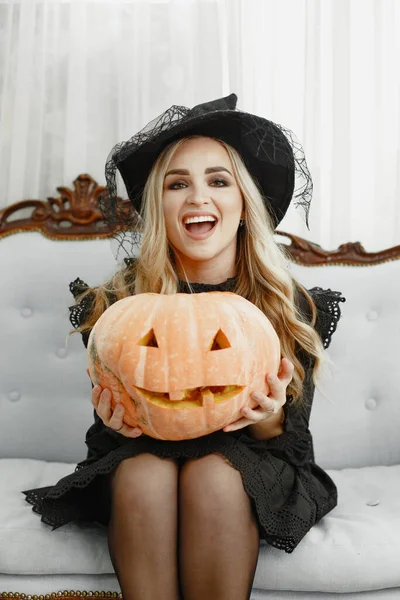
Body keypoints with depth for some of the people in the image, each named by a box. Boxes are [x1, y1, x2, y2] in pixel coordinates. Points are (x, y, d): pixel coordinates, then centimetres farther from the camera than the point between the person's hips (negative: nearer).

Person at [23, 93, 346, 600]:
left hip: (249, 471, 0)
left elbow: (292, 443, -4)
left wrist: (268, 420, -27)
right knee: (143, 475, -32)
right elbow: (110, 432, 0)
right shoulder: (116, 303, -10)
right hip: (140, 463, 1)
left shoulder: (290, 308, -9)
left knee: (213, 476, -32)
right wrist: (117, 420, -24)